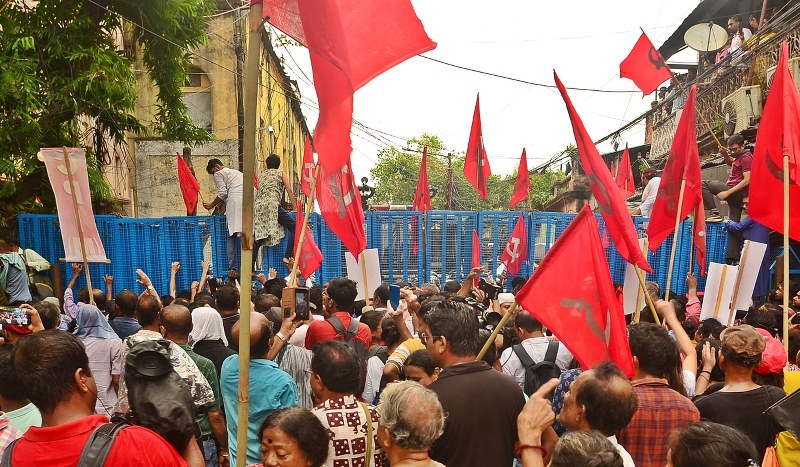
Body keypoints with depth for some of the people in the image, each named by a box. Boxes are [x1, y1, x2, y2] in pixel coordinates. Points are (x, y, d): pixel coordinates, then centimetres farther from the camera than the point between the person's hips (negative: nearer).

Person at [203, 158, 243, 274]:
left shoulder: (219, 174, 12)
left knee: (231, 237, 0)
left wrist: (211, 206, 14)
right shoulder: (238, 172, 34)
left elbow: (222, 194, 1)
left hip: (235, 202, -6)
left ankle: (232, 268, -5)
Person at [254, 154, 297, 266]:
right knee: (293, 226, 1)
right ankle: (288, 256, -11)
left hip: (257, 206, 5)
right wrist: (295, 207, 13)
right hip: (272, 204, -5)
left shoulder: (260, 175, 27)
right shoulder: (281, 173, 16)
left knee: (258, 239, 7)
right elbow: (290, 191, 9)